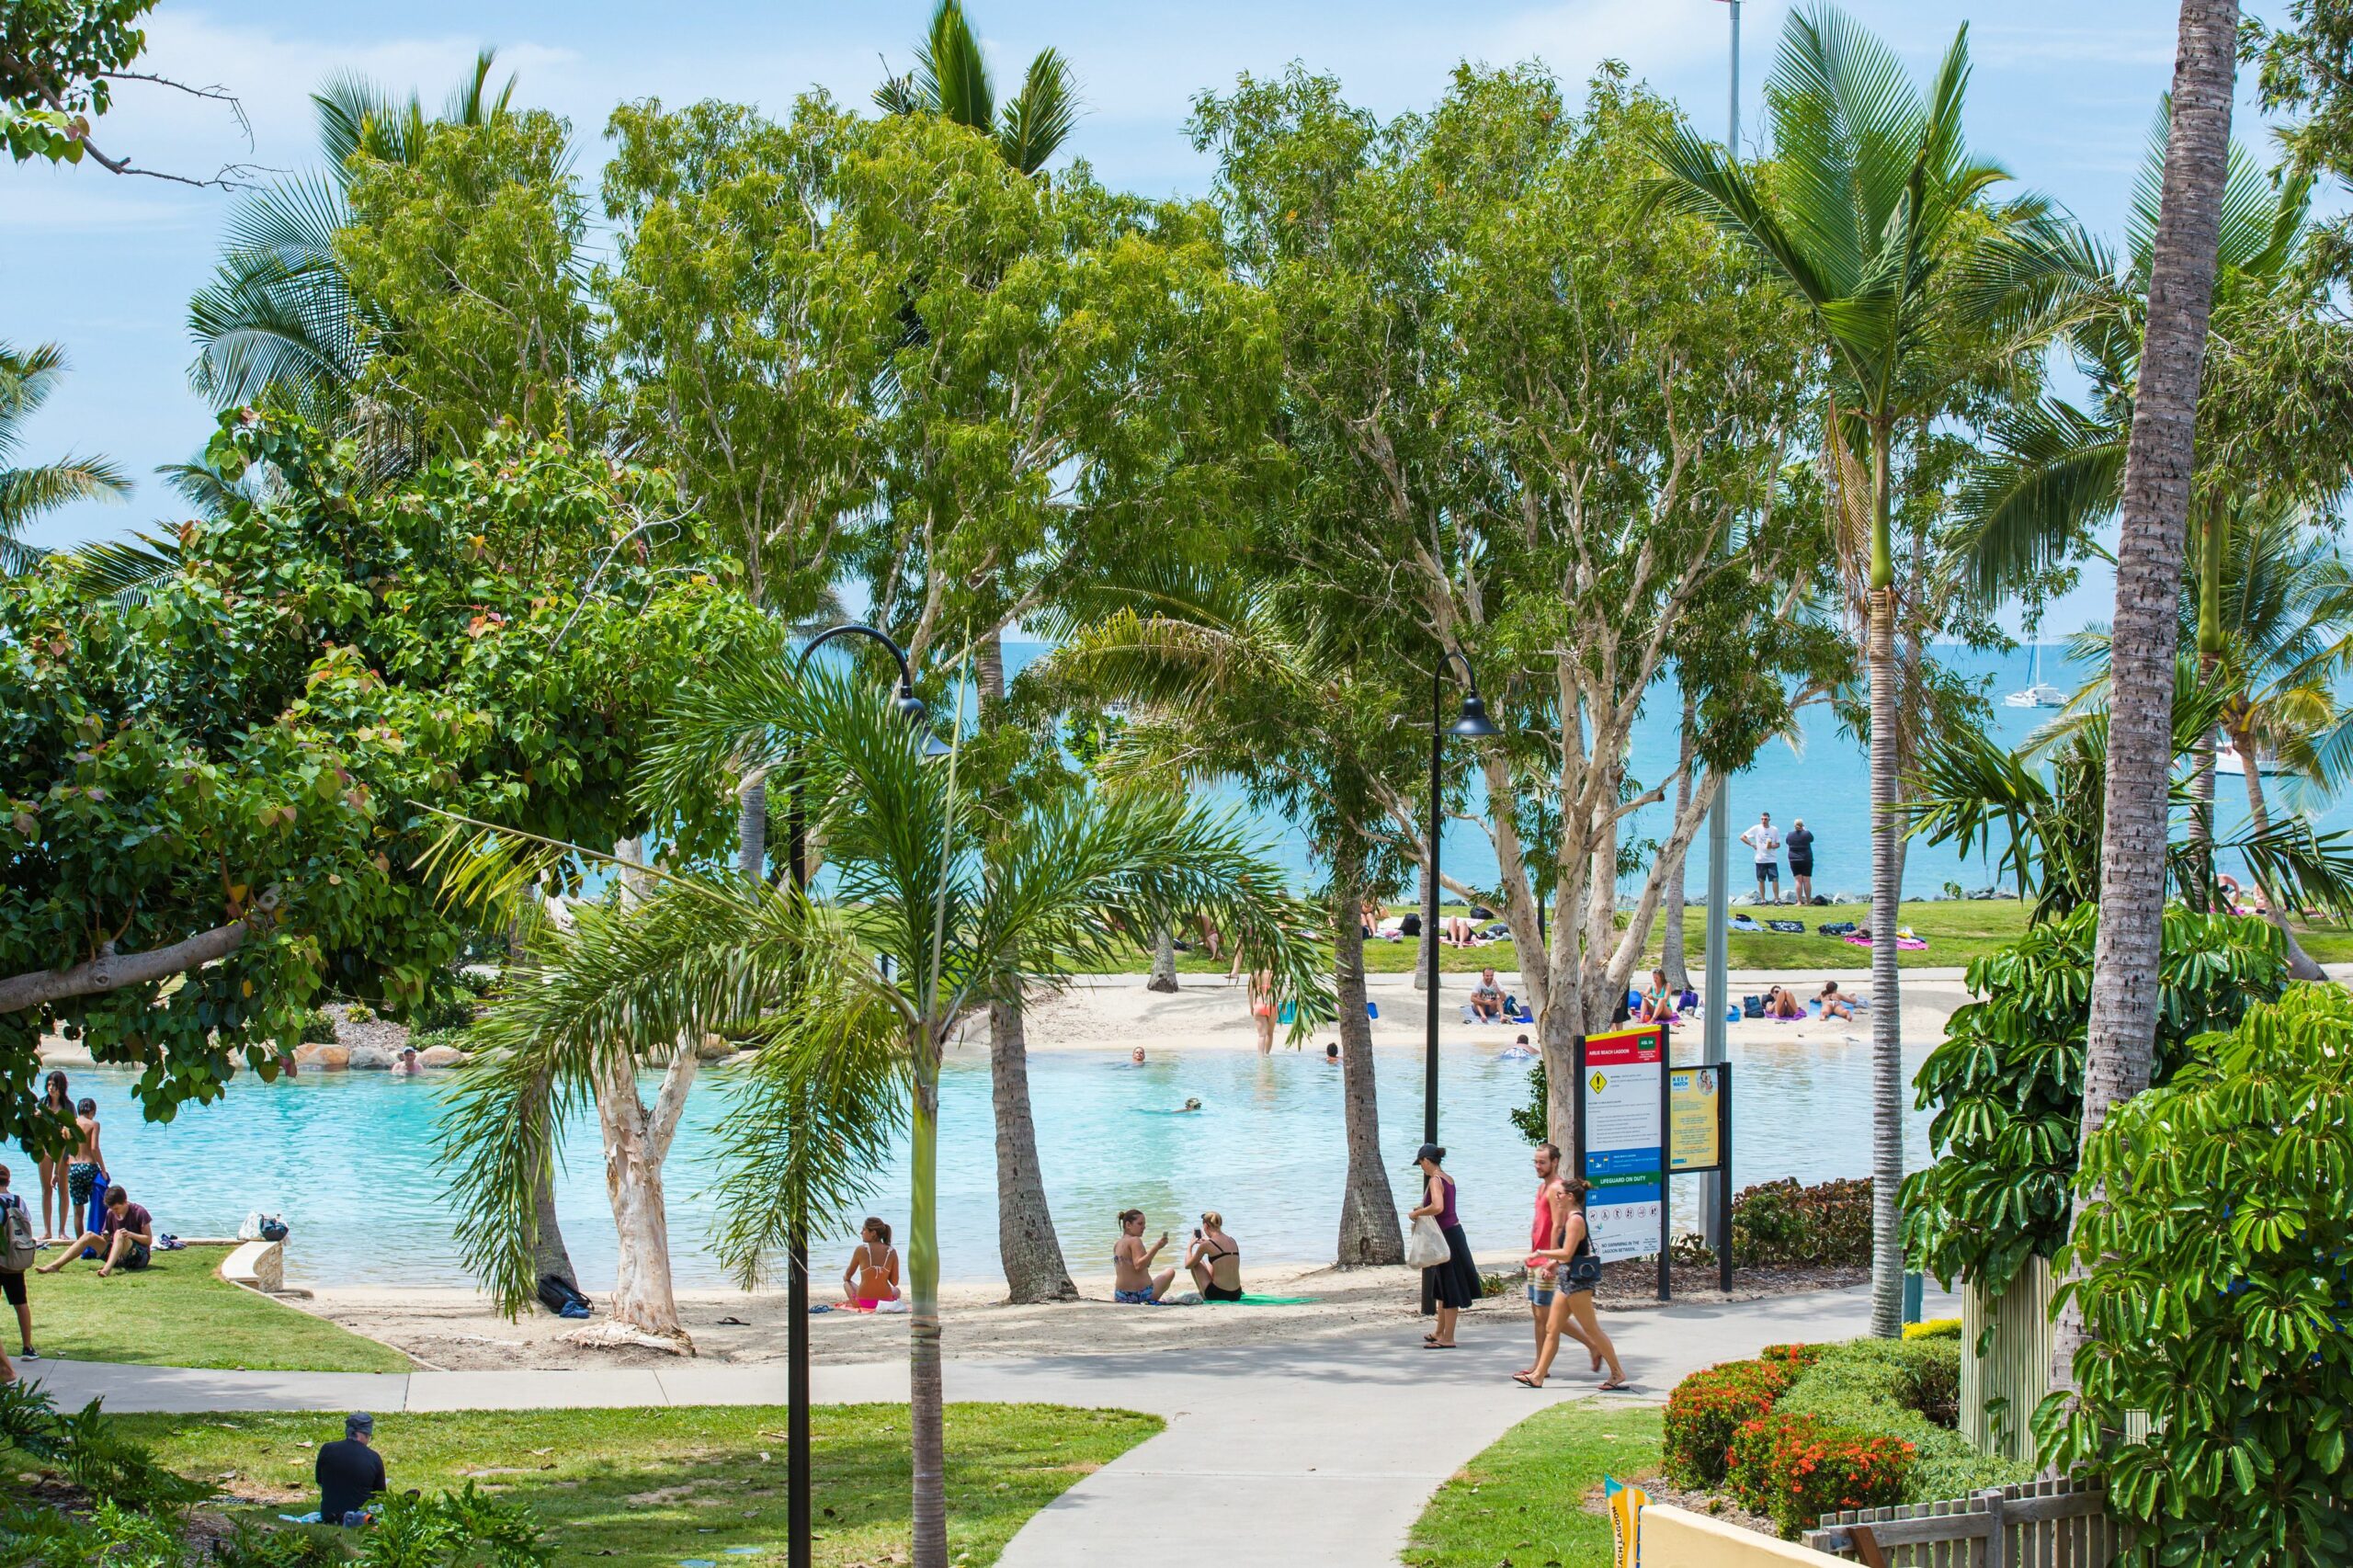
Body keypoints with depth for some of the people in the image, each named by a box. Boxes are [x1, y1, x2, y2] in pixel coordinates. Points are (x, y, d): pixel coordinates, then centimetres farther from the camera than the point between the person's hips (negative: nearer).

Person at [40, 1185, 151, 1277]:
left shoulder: (139, 1213, -10)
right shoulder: (111, 1213, 6)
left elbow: (149, 1240, -10)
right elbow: (109, 1235, 13)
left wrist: (131, 1235, -26)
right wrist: (105, 1237, -11)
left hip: (139, 1256, -6)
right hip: (119, 1258, 6)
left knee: (119, 1234, -34)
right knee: (89, 1235, -9)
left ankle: (107, 1268, -55)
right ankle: (55, 1266, -20)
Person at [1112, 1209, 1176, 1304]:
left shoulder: (1116, 1245, 9)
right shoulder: (1135, 1241, -14)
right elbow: (1138, 1266, -27)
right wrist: (1156, 1247, -31)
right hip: (1141, 1295, -9)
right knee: (1170, 1272, 14)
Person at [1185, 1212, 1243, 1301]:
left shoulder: (1206, 1245, -11)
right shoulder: (1233, 1241, 6)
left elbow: (1188, 1265, 3)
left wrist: (1190, 1245, 18)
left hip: (1217, 1295, -6)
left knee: (1196, 1263, 16)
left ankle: (1202, 1294, 24)